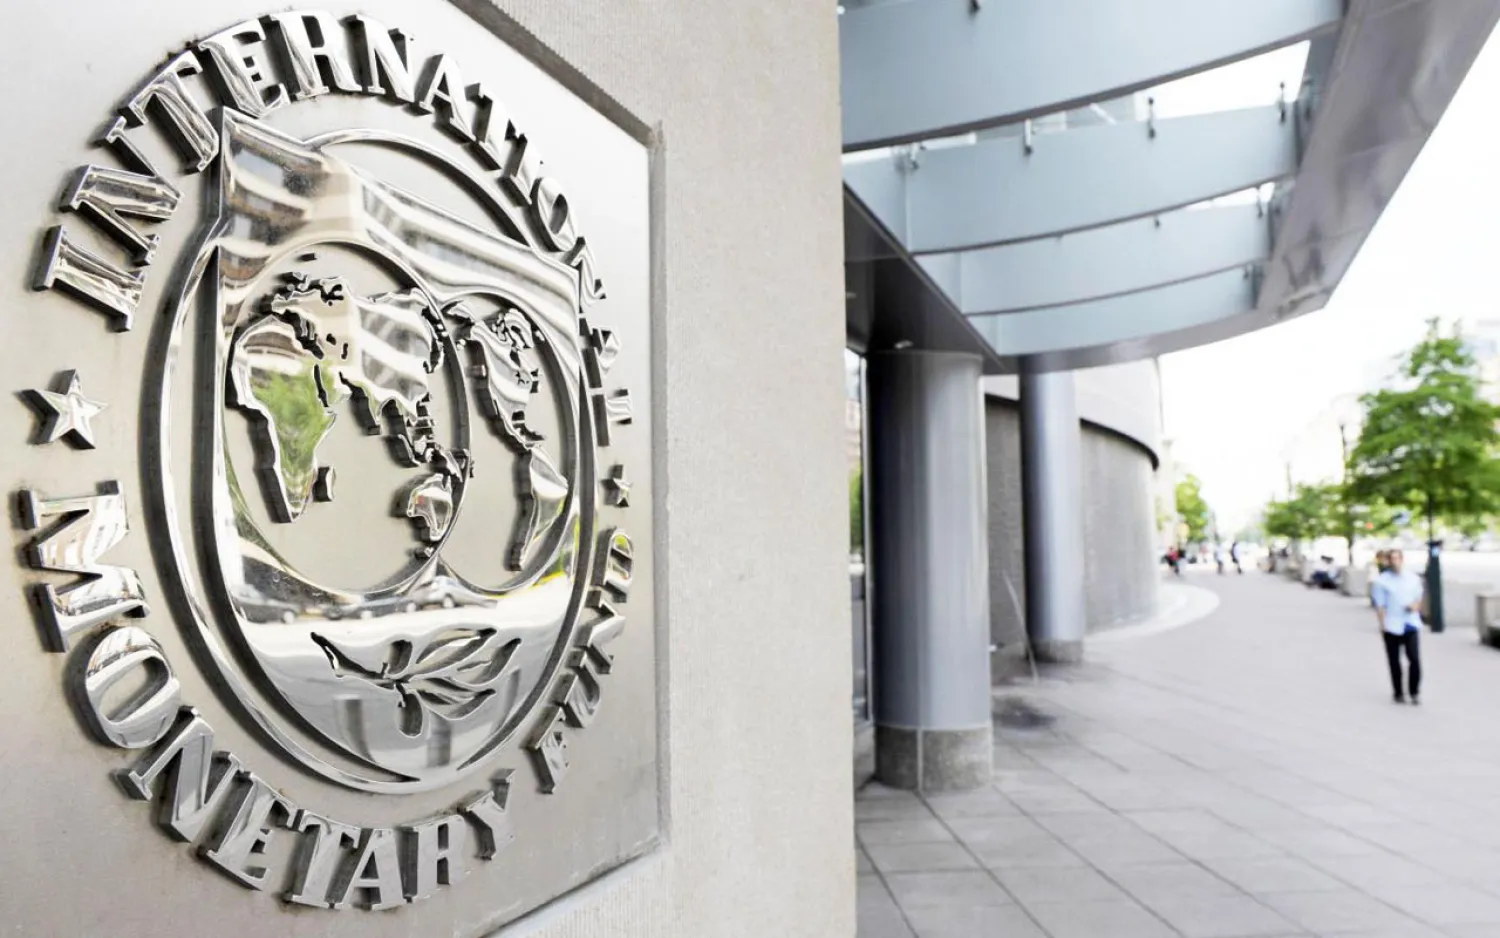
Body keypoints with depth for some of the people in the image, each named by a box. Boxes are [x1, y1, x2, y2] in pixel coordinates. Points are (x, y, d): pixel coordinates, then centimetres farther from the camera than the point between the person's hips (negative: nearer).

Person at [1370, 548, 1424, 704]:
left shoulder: (1413, 579, 8)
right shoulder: (1382, 581, -2)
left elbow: (1419, 598, 17)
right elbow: (1380, 606, -3)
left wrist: (1415, 606, -6)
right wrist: (1382, 625, -10)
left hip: (1411, 625, 2)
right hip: (1392, 627, -2)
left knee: (1415, 659, -4)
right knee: (1394, 661, 7)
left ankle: (1414, 692, 11)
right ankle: (1398, 693, 19)